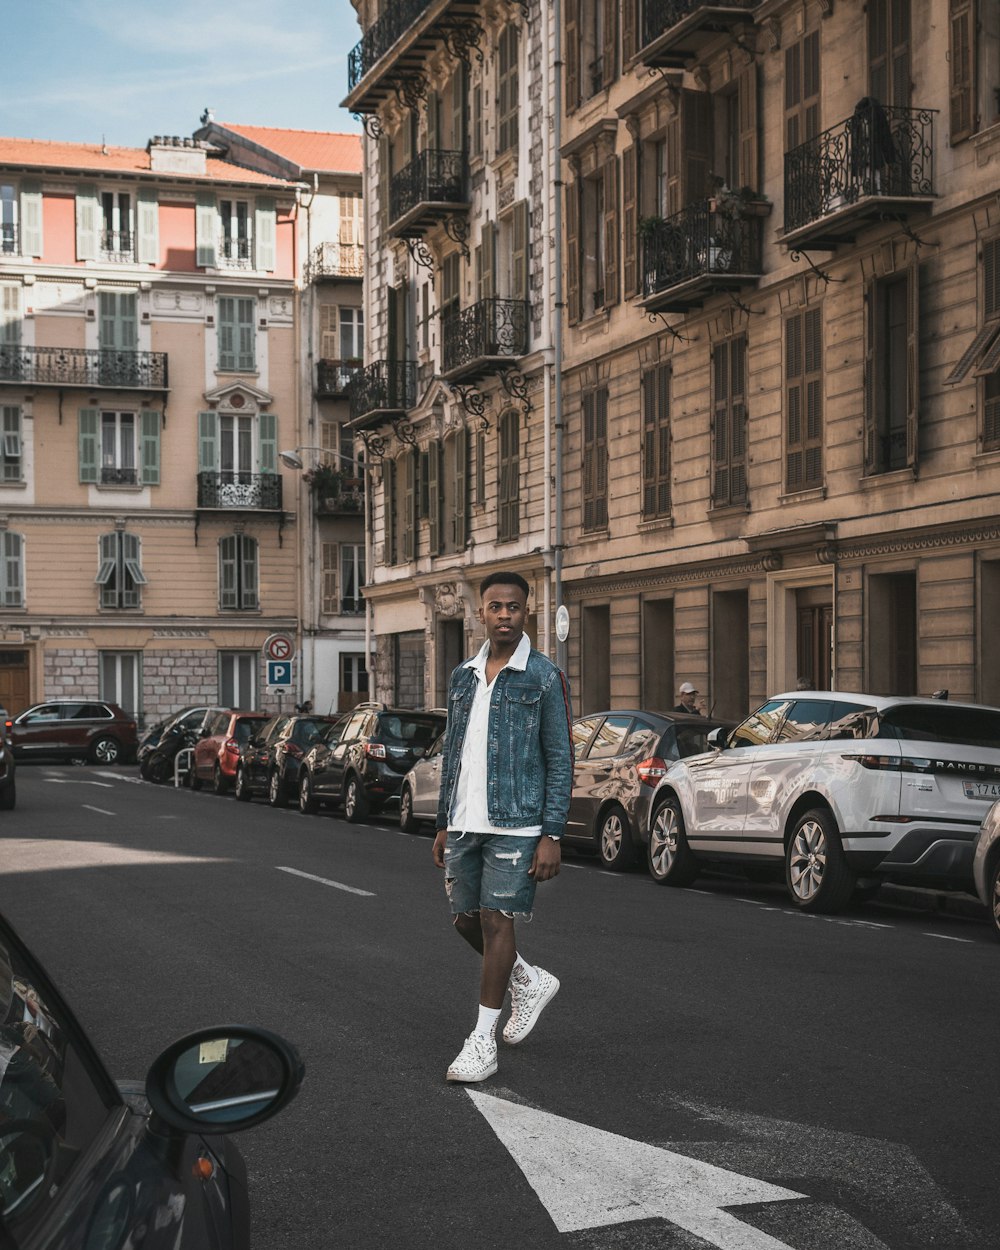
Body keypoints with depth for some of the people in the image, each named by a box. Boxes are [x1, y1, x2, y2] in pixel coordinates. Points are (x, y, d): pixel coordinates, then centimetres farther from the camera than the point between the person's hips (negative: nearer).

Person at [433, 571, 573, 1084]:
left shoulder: (545, 677, -5)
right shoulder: (463, 677, 12)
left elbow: (560, 761, -7)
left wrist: (551, 835, -13)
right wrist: (443, 824, 15)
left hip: (514, 824, -6)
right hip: (465, 825, 6)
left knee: (495, 921, -6)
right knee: (466, 921, 11)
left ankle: (483, 1042, 1)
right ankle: (530, 982, 36)